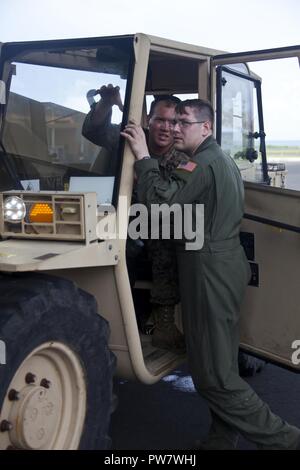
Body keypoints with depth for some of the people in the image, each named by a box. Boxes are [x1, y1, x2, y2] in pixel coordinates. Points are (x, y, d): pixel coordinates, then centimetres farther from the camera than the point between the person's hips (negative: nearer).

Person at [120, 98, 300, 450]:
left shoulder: (202, 164, -16)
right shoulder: (224, 161, 18)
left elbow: (162, 202, -27)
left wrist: (143, 156, -20)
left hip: (210, 273, -11)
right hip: (229, 266, 11)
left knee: (212, 375, -4)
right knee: (221, 365, 17)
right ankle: (222, 440, 29)